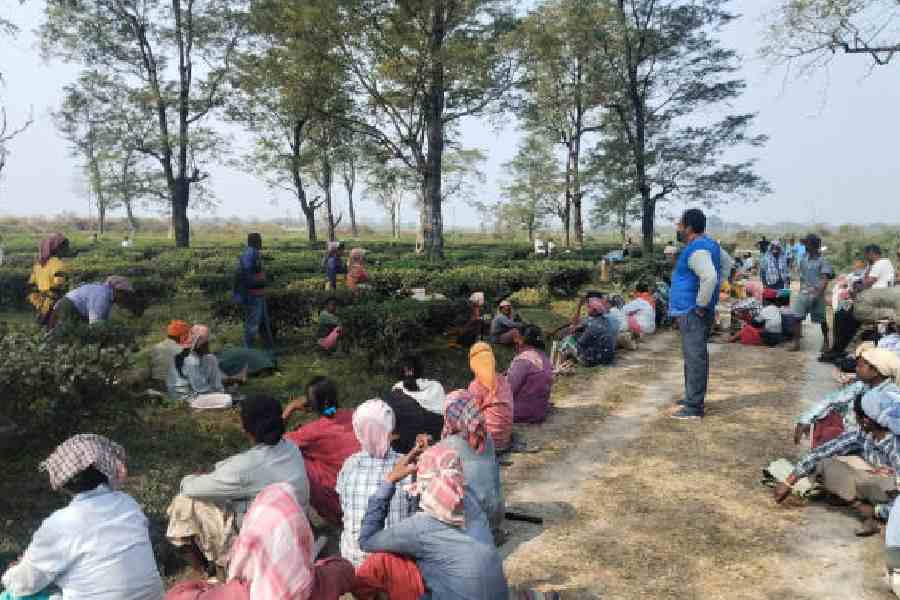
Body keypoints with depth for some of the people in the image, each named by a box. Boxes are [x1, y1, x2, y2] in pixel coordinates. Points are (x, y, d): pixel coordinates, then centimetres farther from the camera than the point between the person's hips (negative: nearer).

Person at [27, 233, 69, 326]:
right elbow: (58, 288, -23)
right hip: (54, 306, -8)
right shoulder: (58, 264, -17)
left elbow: (31, 284, 13)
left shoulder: (39, 263, 9)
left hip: (41, 304, 8)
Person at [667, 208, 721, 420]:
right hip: (692, 311, 11)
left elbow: (710, 277, -33)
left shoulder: (697, 250, -19)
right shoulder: (708, 244, 14)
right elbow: (720, 269, 27)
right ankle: (694, 399, 29)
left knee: (694, 358, -6)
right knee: (695, 356, 18)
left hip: (692, 313, -11)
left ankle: (693, 407, -2)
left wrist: (701, 304, -21)